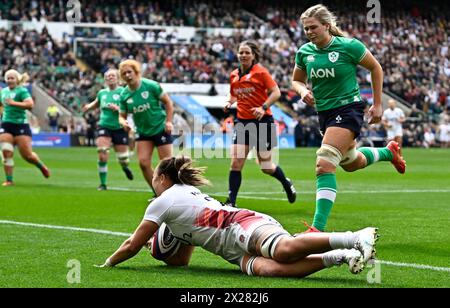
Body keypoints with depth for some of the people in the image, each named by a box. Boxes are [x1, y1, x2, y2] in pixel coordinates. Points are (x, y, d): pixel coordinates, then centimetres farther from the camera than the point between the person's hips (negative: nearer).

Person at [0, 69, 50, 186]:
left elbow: (30, 104, -25)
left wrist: (13, 103, -24)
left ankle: (41, 166, 29)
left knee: (27, 155, -2)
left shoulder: (22, 91, -9)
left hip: (21, 125, -5)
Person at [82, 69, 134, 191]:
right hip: (104, 127, 2)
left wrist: (118, 108, -26)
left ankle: (125, 168, 43)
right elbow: (96, 103, 29)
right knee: (102, 155, -15)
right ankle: (103, 183, -3)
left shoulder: (123, 91, -6)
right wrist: (89, 106, 9)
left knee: (123, 159, 5)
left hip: (119, 128, -2)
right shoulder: (102, 93, 8)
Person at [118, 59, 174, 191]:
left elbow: (168, 102, -4)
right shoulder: (124, 95, -2)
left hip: (161, 129, -4)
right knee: (143, 163, -7)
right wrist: (123, 122, -18)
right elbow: (122, 115, 6)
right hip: (142, 131, 4)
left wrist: (169, 121, -13)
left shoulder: (151, 85, -13)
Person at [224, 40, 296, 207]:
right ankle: (231, 201, -7)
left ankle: (287, 183, 35)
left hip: (262, 121, -4)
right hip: (242, 122, 5)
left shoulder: (260, 72, -7)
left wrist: (263, 107, -23)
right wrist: (229, 103, 2)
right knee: (235, 163, -9)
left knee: (266, 167, 4)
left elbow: (276, 92, -10)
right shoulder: (234, 75, 9)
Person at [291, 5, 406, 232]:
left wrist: (377, 104, -1)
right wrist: (303, 90, -9)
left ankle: (318, 228, -27)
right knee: (352, 163, 26)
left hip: (348, 108, -7)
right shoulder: (304, 52, -1)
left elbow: (375, 68, -1)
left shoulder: (348, 46, -15)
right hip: (324, 112, 7)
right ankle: (389, 152, 58)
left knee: (325, 164, -24)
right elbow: (296, 80, 15)